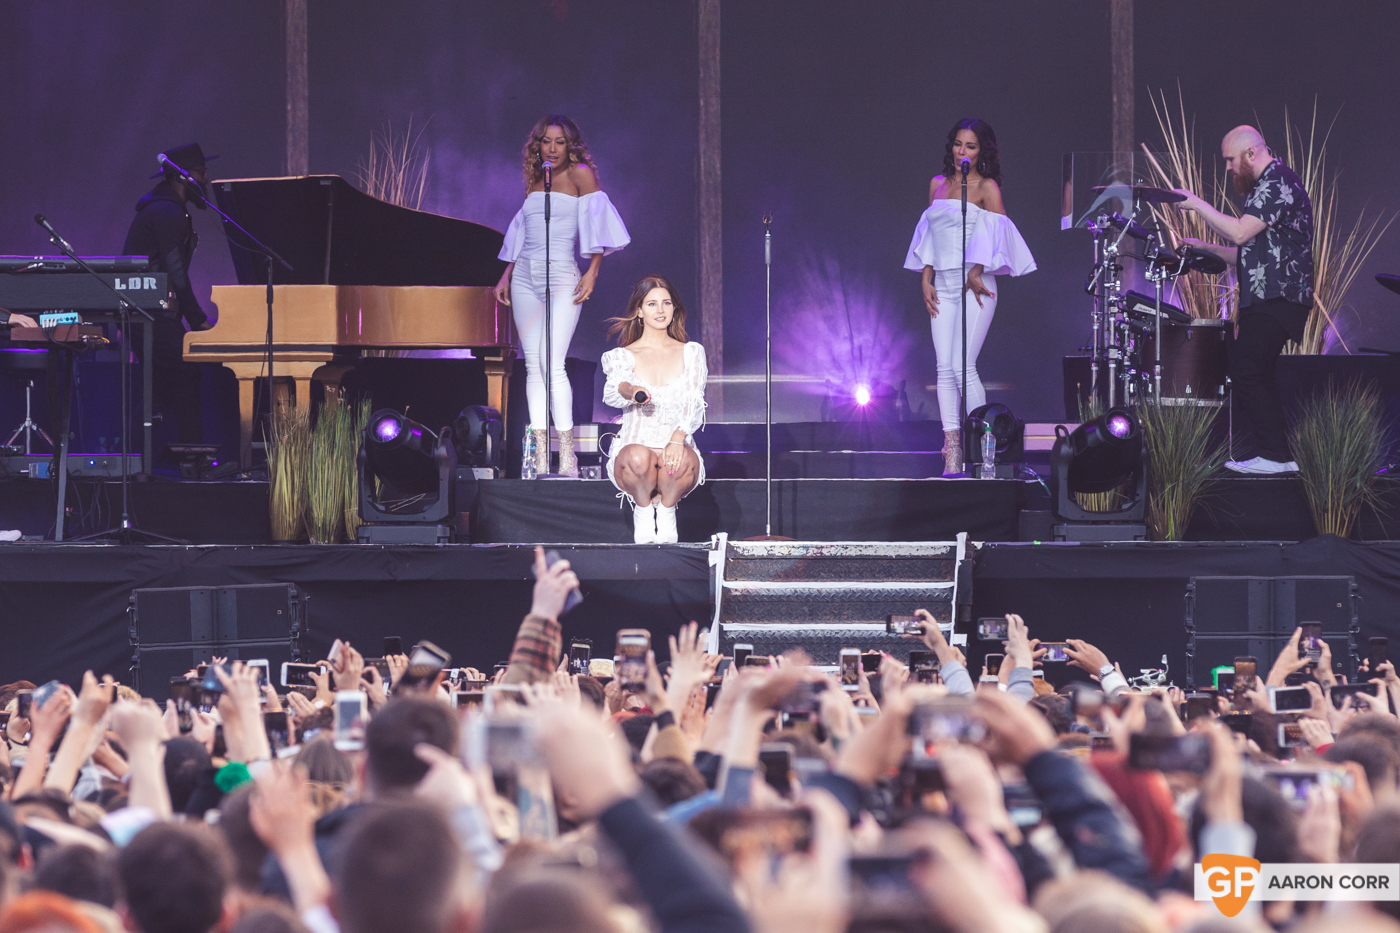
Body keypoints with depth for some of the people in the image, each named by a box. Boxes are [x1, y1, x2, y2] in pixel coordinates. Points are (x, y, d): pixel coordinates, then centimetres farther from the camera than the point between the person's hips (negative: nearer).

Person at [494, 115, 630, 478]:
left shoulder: (580, 174, -1)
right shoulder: (534, 180, 16)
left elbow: (595, 223, -7)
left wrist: (592, 271, -16)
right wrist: (507, 274, 19)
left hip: (562, 276, -6)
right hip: (525, 278, 6)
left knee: (552, 363, -16)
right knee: (533, 365, 2)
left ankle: (567, 458, -16)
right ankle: (539, 456, 2)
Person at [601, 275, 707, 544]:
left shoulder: (691, 353, 9)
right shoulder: (625, 355, 5)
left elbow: (694, 402, -5)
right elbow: (611, 395, -16)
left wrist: (678, 438, -26)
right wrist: (628, 390, -43)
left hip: (677, 448, 0)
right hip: (635, 444, 0)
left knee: (682, 460, -37)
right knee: (638, 457, -37)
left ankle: (667, 510, -6)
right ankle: (643, 510, -7)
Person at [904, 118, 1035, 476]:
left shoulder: (987, 187, -1)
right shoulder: (938, 185, 15)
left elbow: (996, 235, -9)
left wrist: (976, 274, -17)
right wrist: (926, 281, 10)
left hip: (974, 285, -5)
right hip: (943, 286, 5)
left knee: (963, 366, -13)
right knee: (944, 368, -2)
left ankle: (981, 444, -5)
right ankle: (952, 451, -2)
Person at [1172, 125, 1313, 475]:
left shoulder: (1279, 183, -11)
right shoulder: (1266, 186, 23)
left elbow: (1241, 233, -21)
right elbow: (1250, 253, 26)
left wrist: (1197, 205, -13)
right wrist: (1205, 248, 18)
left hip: (1276, 298, -11)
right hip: (1264, 299, 11)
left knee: (1245, 370, -15)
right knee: (1255, 376, 10)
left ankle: (1275, 455, -15)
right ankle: (1281, 455, 10)